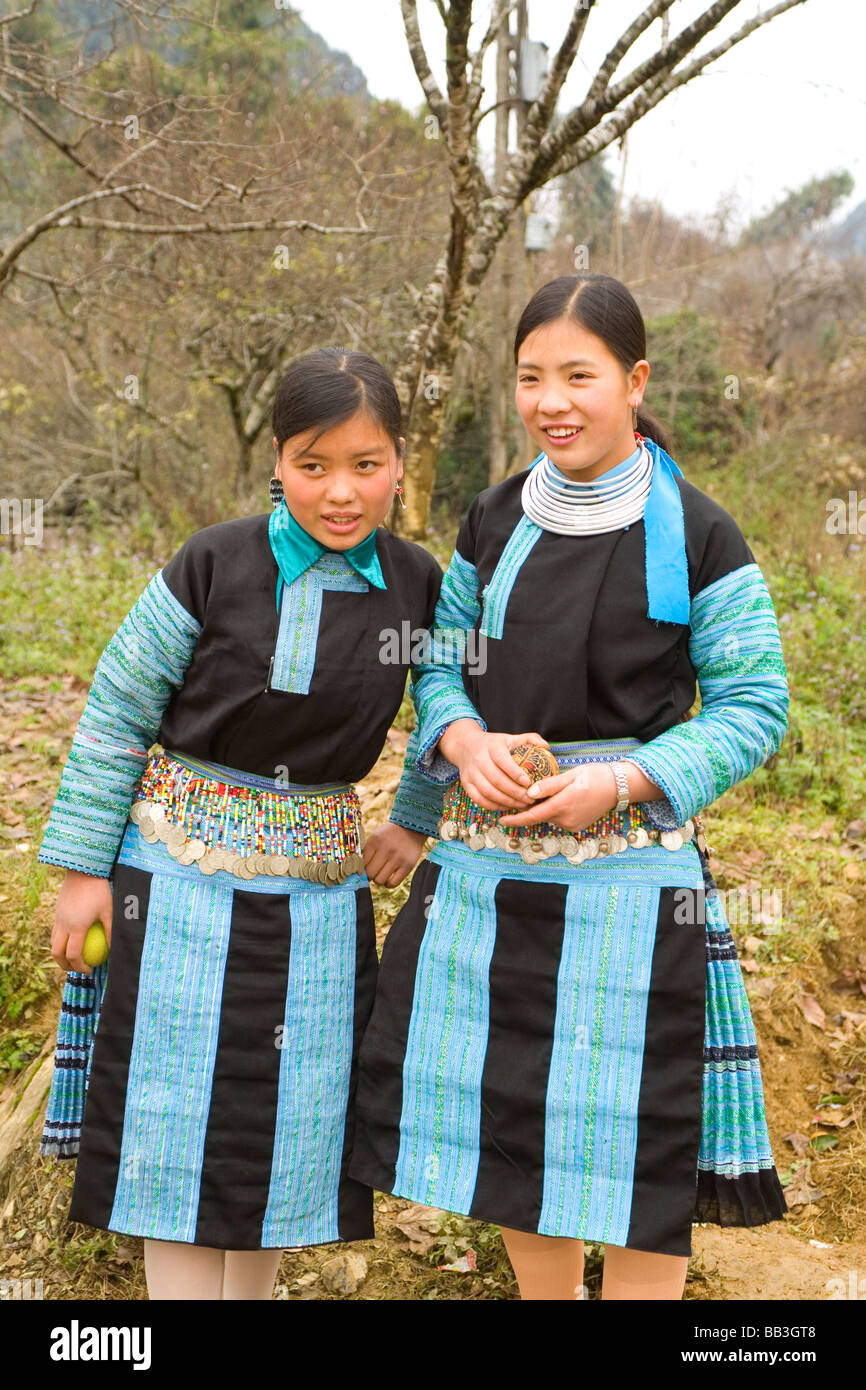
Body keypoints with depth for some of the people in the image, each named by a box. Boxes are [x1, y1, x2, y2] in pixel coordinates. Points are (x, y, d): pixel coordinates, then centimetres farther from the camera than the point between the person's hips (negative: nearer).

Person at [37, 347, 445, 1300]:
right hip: (182, 873, -3)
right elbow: (117, 711, -7)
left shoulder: (418, 585, -3)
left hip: (320, 882, 3)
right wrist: (84, 868, -6)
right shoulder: (216, 565, -13)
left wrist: (415, 819, 10)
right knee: (183, 1124, 3)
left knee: (290, 1123, 12)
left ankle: (251, 1287, 32)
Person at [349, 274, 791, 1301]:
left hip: (629, 871, -4)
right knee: (510, 1115, 15)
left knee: (633, 1138, 3)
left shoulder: (696, 536, -7)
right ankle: (546, 1293, 37)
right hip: (485, 869, 5)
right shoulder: (493, 523, 6)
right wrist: (465, 741, -10)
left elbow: (753, 707, -6)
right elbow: (439, 665, 12)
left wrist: (623, 781, -19)